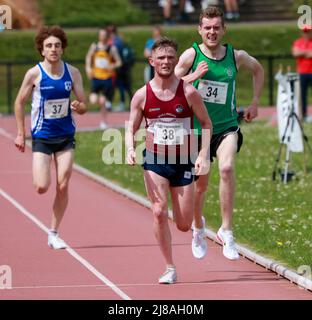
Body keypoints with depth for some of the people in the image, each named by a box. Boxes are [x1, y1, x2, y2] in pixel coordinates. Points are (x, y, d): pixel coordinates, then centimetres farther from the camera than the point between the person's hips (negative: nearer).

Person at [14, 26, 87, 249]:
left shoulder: (72, 73, -2)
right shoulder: (34, 74, -9)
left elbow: (83, 106, 4)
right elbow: (20, 103, 3)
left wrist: (78, 107, -21)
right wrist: (21, 134, 2)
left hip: (66, 136, 2)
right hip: (42, 136, -2)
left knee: (63, 187, -3)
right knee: (42, 187, -12)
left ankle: (54, 234, 11)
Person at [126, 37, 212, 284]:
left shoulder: (188, 92, -6)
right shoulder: (142, 95, -3)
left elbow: (206, 123, 3)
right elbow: (131, 128, 5)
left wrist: (204, 155, -9)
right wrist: (130, 149, -16)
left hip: (183, 163, 0)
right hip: (155, 162, 0)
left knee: (184, 225, 1)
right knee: (159, 212, -17)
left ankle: (197, 223, 40)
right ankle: (170, 269, -7)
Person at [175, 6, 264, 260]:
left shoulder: (236, 56, -1)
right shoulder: (191, 55, -7)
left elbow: (258, 70, 20)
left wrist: (255, 102, 15)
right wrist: (193, 77, -23)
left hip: (227, 127, 0)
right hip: (198, 128, 0)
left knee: (227, 168, -28)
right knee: (200, 185, 11)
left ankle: (226, 230, -21)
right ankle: (198, 227, 42)